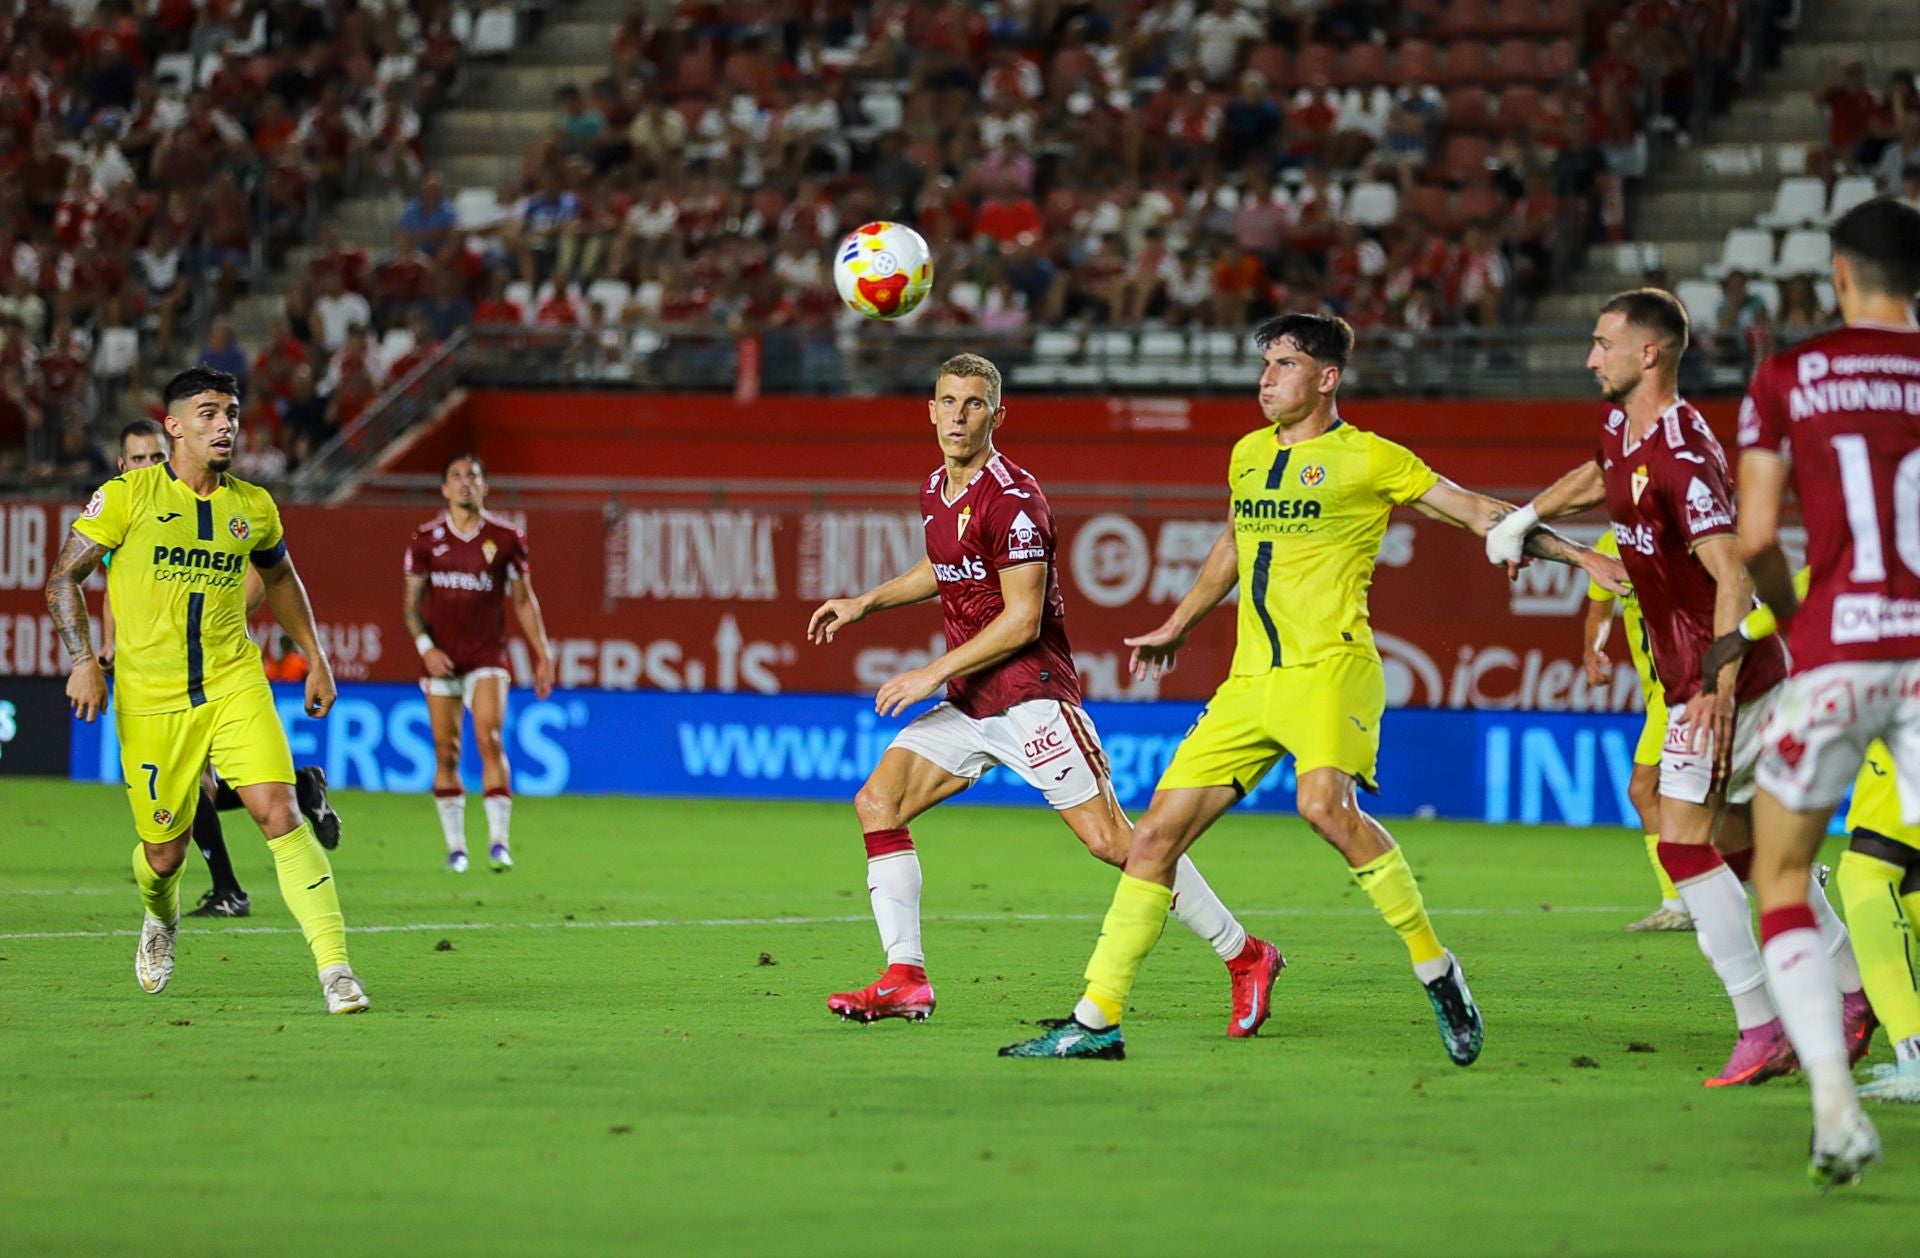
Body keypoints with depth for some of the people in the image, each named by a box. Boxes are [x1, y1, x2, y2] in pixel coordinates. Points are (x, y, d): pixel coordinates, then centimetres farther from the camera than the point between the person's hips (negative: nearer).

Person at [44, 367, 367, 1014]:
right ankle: (160, 920, 44)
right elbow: (62, 578, 0)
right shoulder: (128, 495, -5)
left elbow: (280, 577, 25)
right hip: (150, 699, -1)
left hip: (235, 686, 2)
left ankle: (335, 968, -19)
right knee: (164, 851, 6)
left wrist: (316, 659, 21)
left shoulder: (252, 506, 5)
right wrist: (84, 659, -12)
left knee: (279, 813, -17)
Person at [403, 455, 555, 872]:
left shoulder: (506, 537, 1)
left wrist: (543, 655, 3)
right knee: (446, 752, 2)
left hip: (487, 657, -2)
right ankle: (455, 846, 11)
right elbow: (412, 602, 7)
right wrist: (425, 646, -8)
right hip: (441, 660, 2)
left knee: (489, 739, -17)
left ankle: (499, 840, -19)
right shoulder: (426, 539, 4)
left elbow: (523, 600, 8)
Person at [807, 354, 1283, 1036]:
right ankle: (905, 980, -4)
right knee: (877, 803, -4)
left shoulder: (1012, 498, -15)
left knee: (1111, 839, -12)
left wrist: (935, 672, -17)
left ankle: (1245, 956, -1)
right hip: (969, 702, 9)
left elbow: (1022, 620, -18)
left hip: (1029, 694, -9)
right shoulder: (935, 490, 11)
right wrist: (864, 602, 21)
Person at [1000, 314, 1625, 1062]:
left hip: (1330, 668, -6)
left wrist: (1578, 557, -4)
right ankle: (1096, 1020, 7)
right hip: (1248, 682, 6)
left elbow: (1477, 514, 2)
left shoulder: (1369, 459, -1)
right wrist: (1177, 627, 41)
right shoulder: (1248, 455, 17)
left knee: (1324, 803, -33)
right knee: (1157, 835, 0)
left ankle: (1437, 971, -20)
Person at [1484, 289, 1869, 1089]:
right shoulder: (1621, 429, 8)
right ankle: (1854, 993, 21)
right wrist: (1529, 515, 25)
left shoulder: (1682, 455, -22)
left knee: (1684, 840, -13)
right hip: (1693, 670, 10)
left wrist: (1719, 684, -37)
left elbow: (1732, 573, -30)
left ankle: (1760, 1025, -12)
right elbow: (1601, 476, 35)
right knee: (1746, 843, 14)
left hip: (1721, 676, -10)